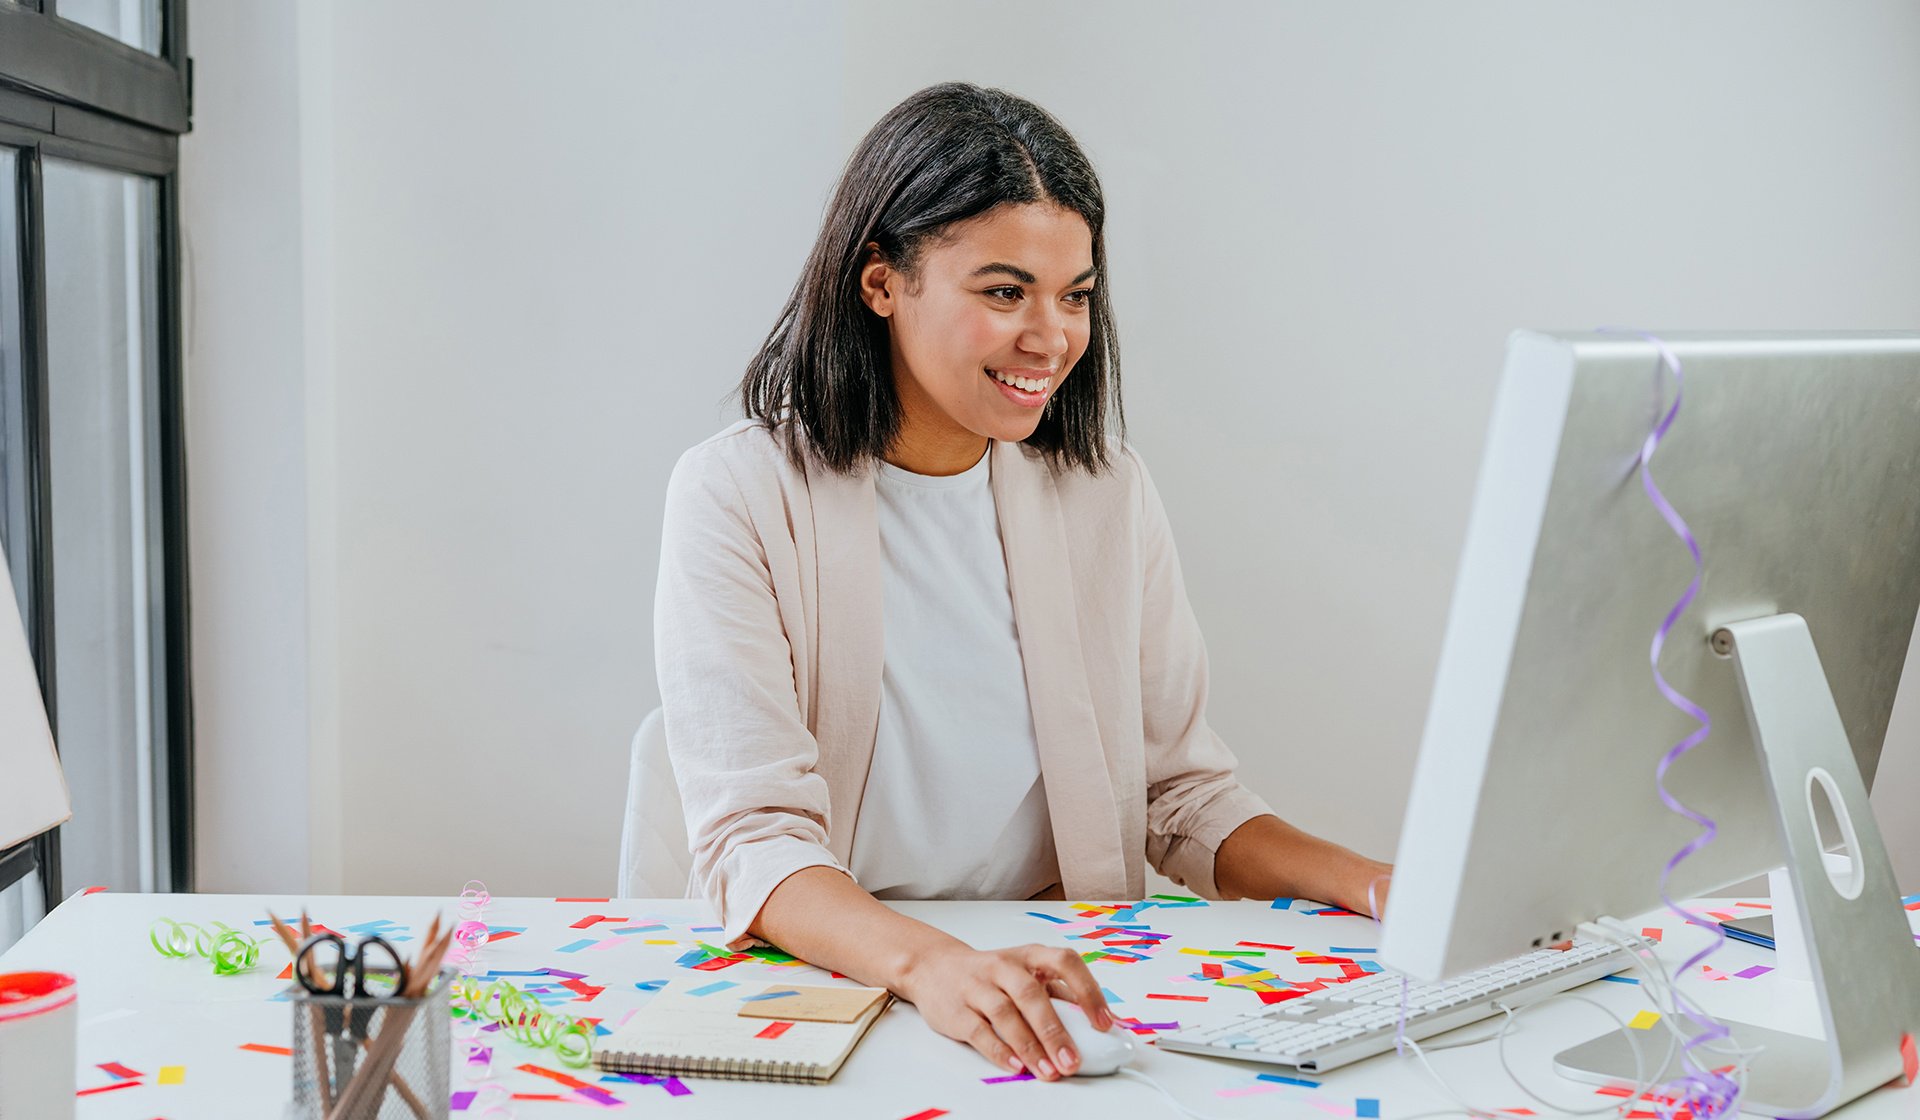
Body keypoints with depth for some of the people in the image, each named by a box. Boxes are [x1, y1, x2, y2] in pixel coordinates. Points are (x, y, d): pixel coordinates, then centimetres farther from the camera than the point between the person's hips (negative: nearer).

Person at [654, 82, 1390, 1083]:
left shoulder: (1107, 492, 9)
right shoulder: (738, 497, -6)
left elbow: (1185, 796, 11)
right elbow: (753, 840, -15)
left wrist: (1386, 889, -6)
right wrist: (929, 964, -34)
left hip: (1067, 993, 3)